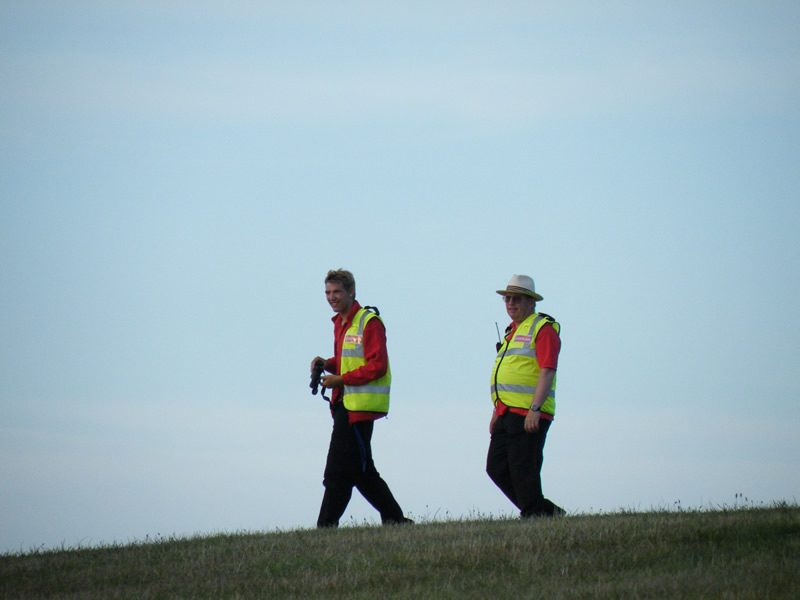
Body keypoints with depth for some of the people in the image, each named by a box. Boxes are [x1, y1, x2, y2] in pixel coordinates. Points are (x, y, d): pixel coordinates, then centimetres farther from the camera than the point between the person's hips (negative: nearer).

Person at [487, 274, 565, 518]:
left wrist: (534, 409, -24)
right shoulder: (513, 331, 22)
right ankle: (547, 511, 14)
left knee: (523, 470, -9)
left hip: (529, 414, -10)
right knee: (497, 468, 7)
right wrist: (497, 412, 25)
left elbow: (547, 371, -17)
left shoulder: (543, 329, -7)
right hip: (507, 413, 10)